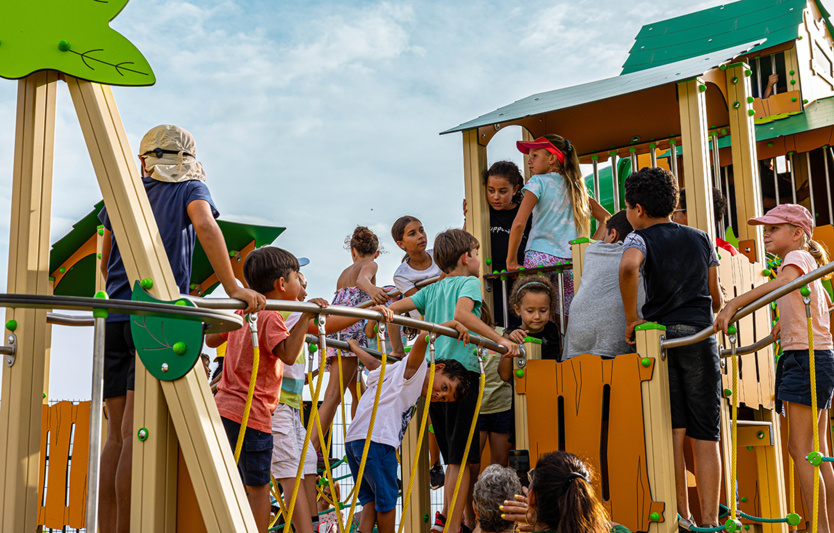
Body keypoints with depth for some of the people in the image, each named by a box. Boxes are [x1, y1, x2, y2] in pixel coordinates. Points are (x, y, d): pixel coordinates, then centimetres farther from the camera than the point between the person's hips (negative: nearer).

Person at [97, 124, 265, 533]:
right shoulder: (190, 187, 8)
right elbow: (205, 226, -13)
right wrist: (232, 288, -18)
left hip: (115, 319, 5)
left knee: (116, 437, 7)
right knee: (136, 434, -9)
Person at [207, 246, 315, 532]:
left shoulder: (242, 313, 13)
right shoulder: (270, 317, -12)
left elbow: (210, 340, 25)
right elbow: (288, 354, -26)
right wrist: (306, 317, -26)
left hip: (223, 407, 8)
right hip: (249, 413, -8)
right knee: (258, 486, 0)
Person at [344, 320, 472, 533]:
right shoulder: (414, 370, 2)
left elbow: (373, 363, 37)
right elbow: (423, 339, -13)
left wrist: (354, 346, 51)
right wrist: (454, 324, -6)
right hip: (376, 441, -9)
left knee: (370, 501, 11)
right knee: (387, 500, 4)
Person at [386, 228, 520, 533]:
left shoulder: (432, 289, 19)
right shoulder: (469, 282, 1)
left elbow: (392, 309, 12)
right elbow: (461, 313, -19)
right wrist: (500, 339, -21)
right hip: (461, 371, -7)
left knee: (456, 456, 15)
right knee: (461, 457, -4)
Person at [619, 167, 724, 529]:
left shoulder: (640, 238, -1)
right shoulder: (701, 239, 13)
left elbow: (628, 267, -25)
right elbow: (717, 298, 15)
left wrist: (632, 318, -15)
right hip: (700, 337, 2)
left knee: (672, 431, 1)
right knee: (705, 435, 3)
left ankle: (681, 517, 0)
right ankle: (709, 522, 3)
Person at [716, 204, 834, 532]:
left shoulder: (798, 257, -8)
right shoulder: (807, 262, 22)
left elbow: (783, 282, -31)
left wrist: (734, 304, -39)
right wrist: (788, 320, 27)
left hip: (806, 357, -10)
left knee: (799, 447, -9)